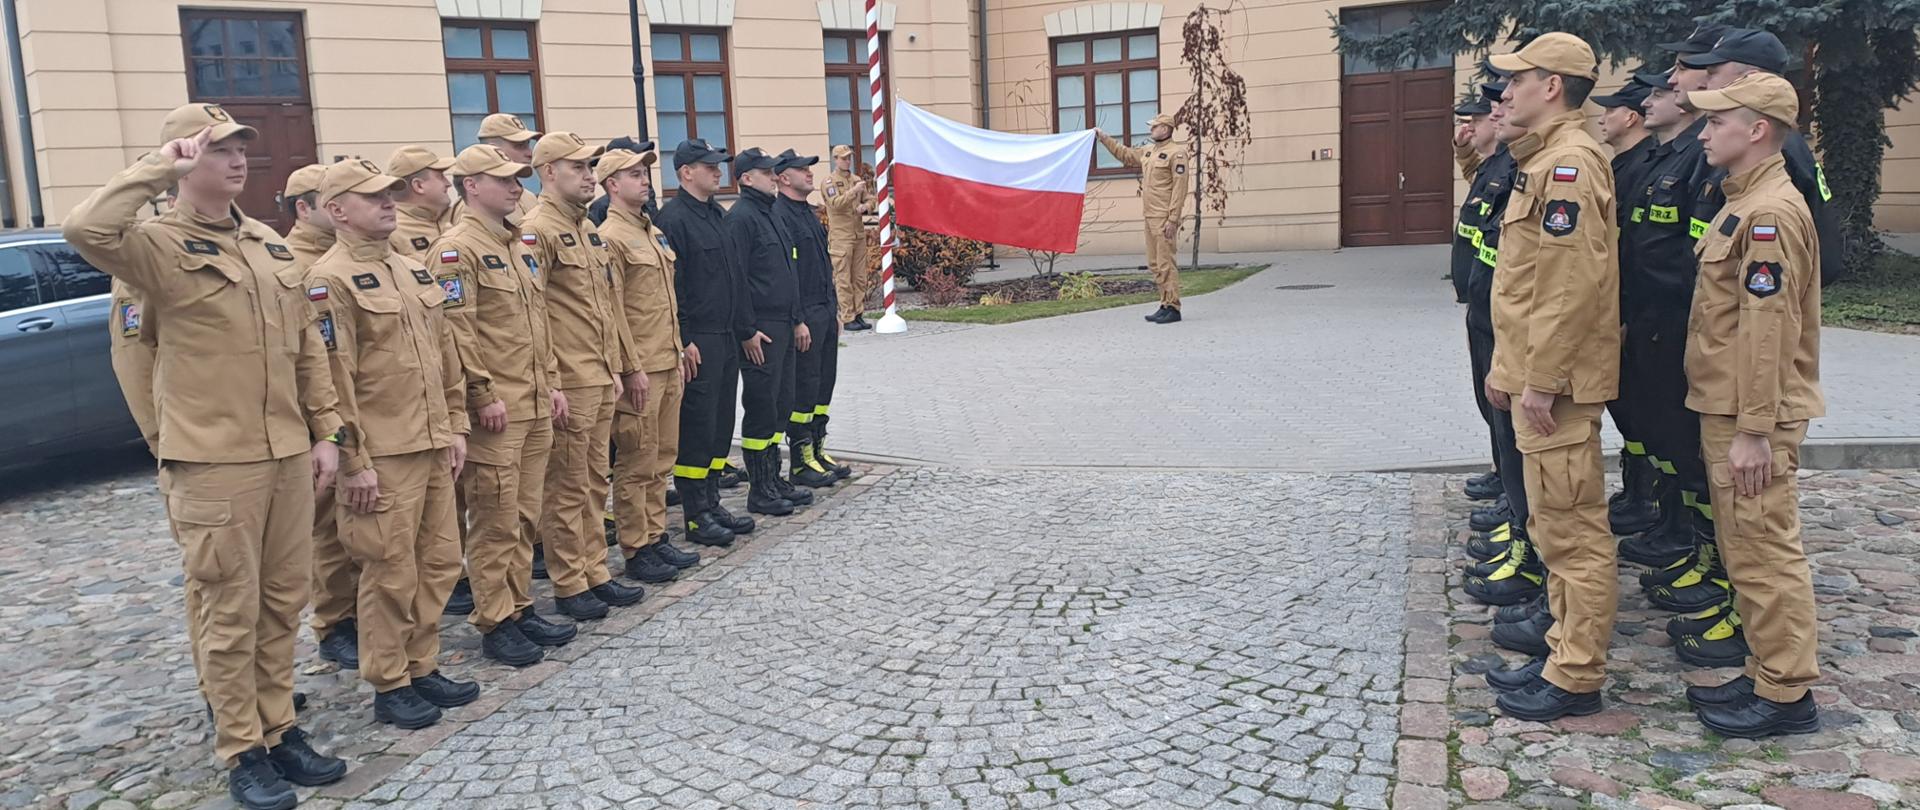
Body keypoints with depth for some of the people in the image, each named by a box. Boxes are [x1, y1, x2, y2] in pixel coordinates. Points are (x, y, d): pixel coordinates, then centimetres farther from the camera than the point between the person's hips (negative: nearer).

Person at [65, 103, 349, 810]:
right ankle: (242, 753, 16)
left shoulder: (269, 244, 12)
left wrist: (325, 431, 10)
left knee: (283, 603, 15)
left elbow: (308, 346, 14)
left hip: (289, 456, 6)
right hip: (213, 467, -6)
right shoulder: (160, 245, -7)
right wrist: (157, 166, -20)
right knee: (228, 613, 4)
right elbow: (86, 231, -31)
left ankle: (279, 728, 28)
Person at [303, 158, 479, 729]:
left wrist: (455, 426, 13)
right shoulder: (330, 279, -11)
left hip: (433, 447, 8)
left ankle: (423, 667, 27)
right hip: (383, 456, -8)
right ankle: (389, 686, 15)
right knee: (391, 574, 2)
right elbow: (334, 378, -14)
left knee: (439, 563, 13)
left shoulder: (414, 271, 14)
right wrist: (354, 461, -15)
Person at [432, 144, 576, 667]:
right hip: (494, 410, -8)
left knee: (524, 516, 14)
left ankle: (520, 608, 24)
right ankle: (494, 624, 9)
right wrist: (485, 395, -18)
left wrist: (552, 383, 16)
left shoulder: (520, 245, 17)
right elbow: (457, 328, -17)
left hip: (535, 406, 8)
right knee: (494, 521, 0)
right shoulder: (457, 248, -11)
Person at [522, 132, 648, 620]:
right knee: (566, 488, 1)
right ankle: (569, 586, 11)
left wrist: (627, 367, 19)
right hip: (568, 384, -9)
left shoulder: (589, 229, 16)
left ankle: (595, 574, 25)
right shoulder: (538, 231, -12)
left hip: (602, 380, 9)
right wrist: (548, 386, -20)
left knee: (594, 483, 15)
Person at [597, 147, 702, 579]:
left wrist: (680, 352, 19)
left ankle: (656, 538, 25)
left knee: (662, 459, 15)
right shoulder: (610, 238, -12)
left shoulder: (654, 232, 16)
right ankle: (635, 551, 10)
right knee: (637, 465, 1)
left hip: (668, 365, 9)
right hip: (639, 369, -9)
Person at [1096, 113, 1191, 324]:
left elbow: (1179, 189, -16)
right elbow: (1125, 154, 31)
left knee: (1165, 263, -9)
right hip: (1150, 217, 9)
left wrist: (1173, 220, -20)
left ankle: (1173, 308, -6)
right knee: (1154, 263, 12)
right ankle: (1166, 305, 19)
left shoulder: (1176, 153, -11)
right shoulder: (1148, 150, 14)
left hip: (1164, 218, -9)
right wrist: (1104, 138, 27)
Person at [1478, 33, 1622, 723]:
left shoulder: (1569, 162, -16)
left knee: (1571, 529, -2)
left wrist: (1540, 379, -22)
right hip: (1534, 371, 11)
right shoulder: (1544, 160, 16)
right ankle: (1566, 647, 28)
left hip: (1556, 381, -11)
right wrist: (1507, 366, 20)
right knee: (1554, 525, 17)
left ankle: (1576, 678, 7)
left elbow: (1573, 284, -23)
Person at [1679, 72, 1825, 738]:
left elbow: (1768, 329, -22)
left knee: (1764, 552, -1)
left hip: (1752, 421, -10)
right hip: (1725, 410, 10)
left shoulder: (1770, 212, -18)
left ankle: (1787, 696, 10)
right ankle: (1765, 674, 27)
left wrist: (1754, 430, -22)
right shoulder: (1746, 203, 13)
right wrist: (1731, 423, 20)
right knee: (1745, 551, 16)